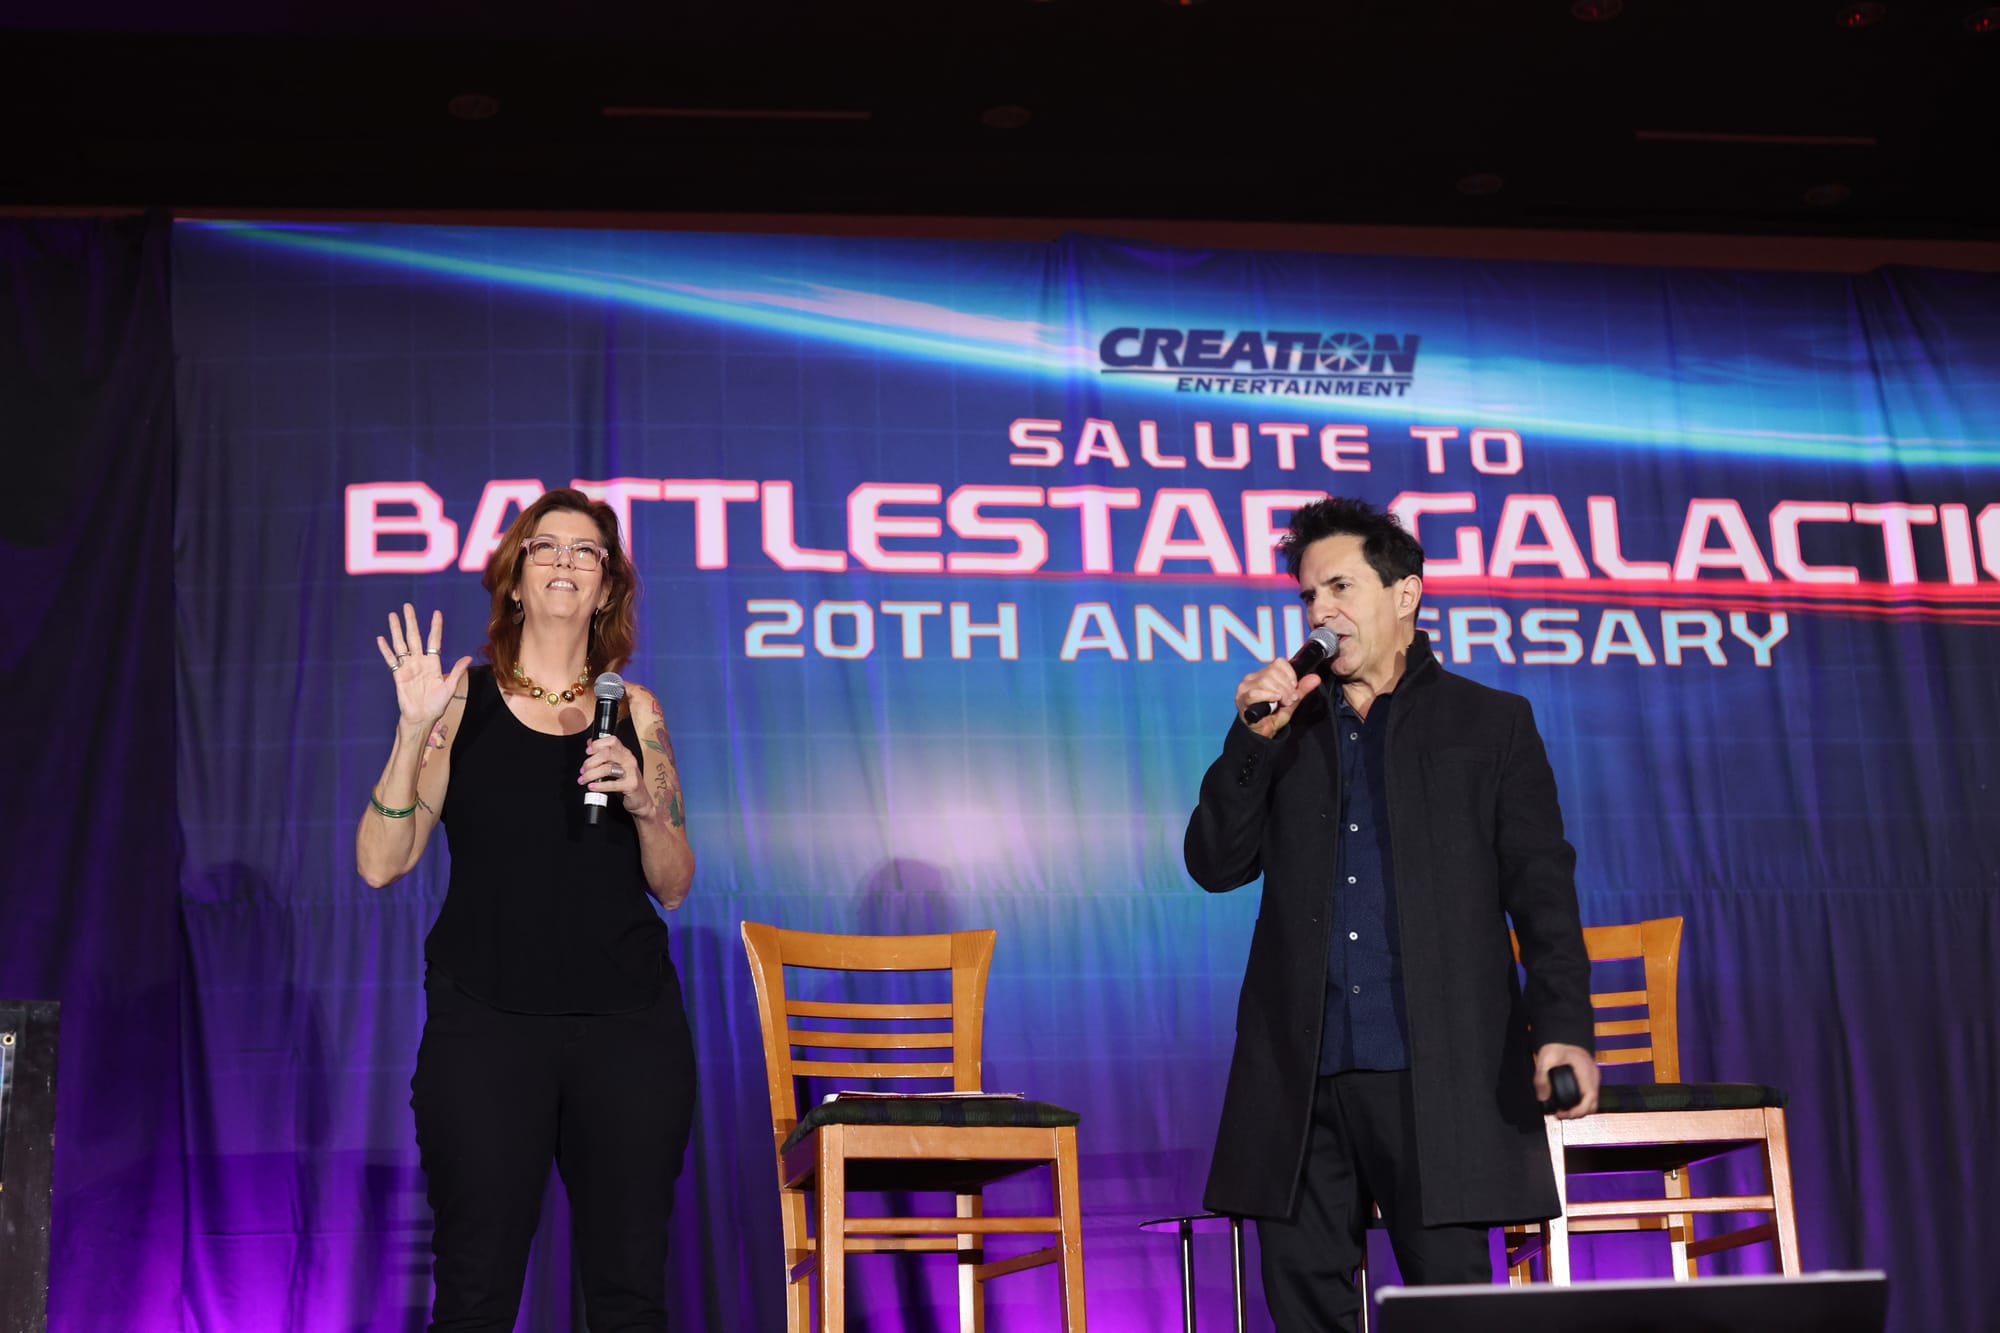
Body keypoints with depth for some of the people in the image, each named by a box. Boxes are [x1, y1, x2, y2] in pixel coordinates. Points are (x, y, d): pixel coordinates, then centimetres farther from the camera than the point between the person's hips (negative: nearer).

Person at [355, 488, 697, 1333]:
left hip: (630, 1021, 2)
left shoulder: (633, 712, 11)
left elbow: (672, 888, 12)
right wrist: (414, 731, -12)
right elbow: (380, 865, -1)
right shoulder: (462, 701, 5)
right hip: (486, 1024, -2)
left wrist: (644, 802, -7)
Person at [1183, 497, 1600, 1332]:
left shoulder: (1490, 724, 8)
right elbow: (1215, 865, 9)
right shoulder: (1287, 726, 17)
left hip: (1435, 1069, -3)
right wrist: (1252, 740, -4)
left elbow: (1542, 888, 2)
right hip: (1299, 1073, 3)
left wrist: (1563, 1027, -11)